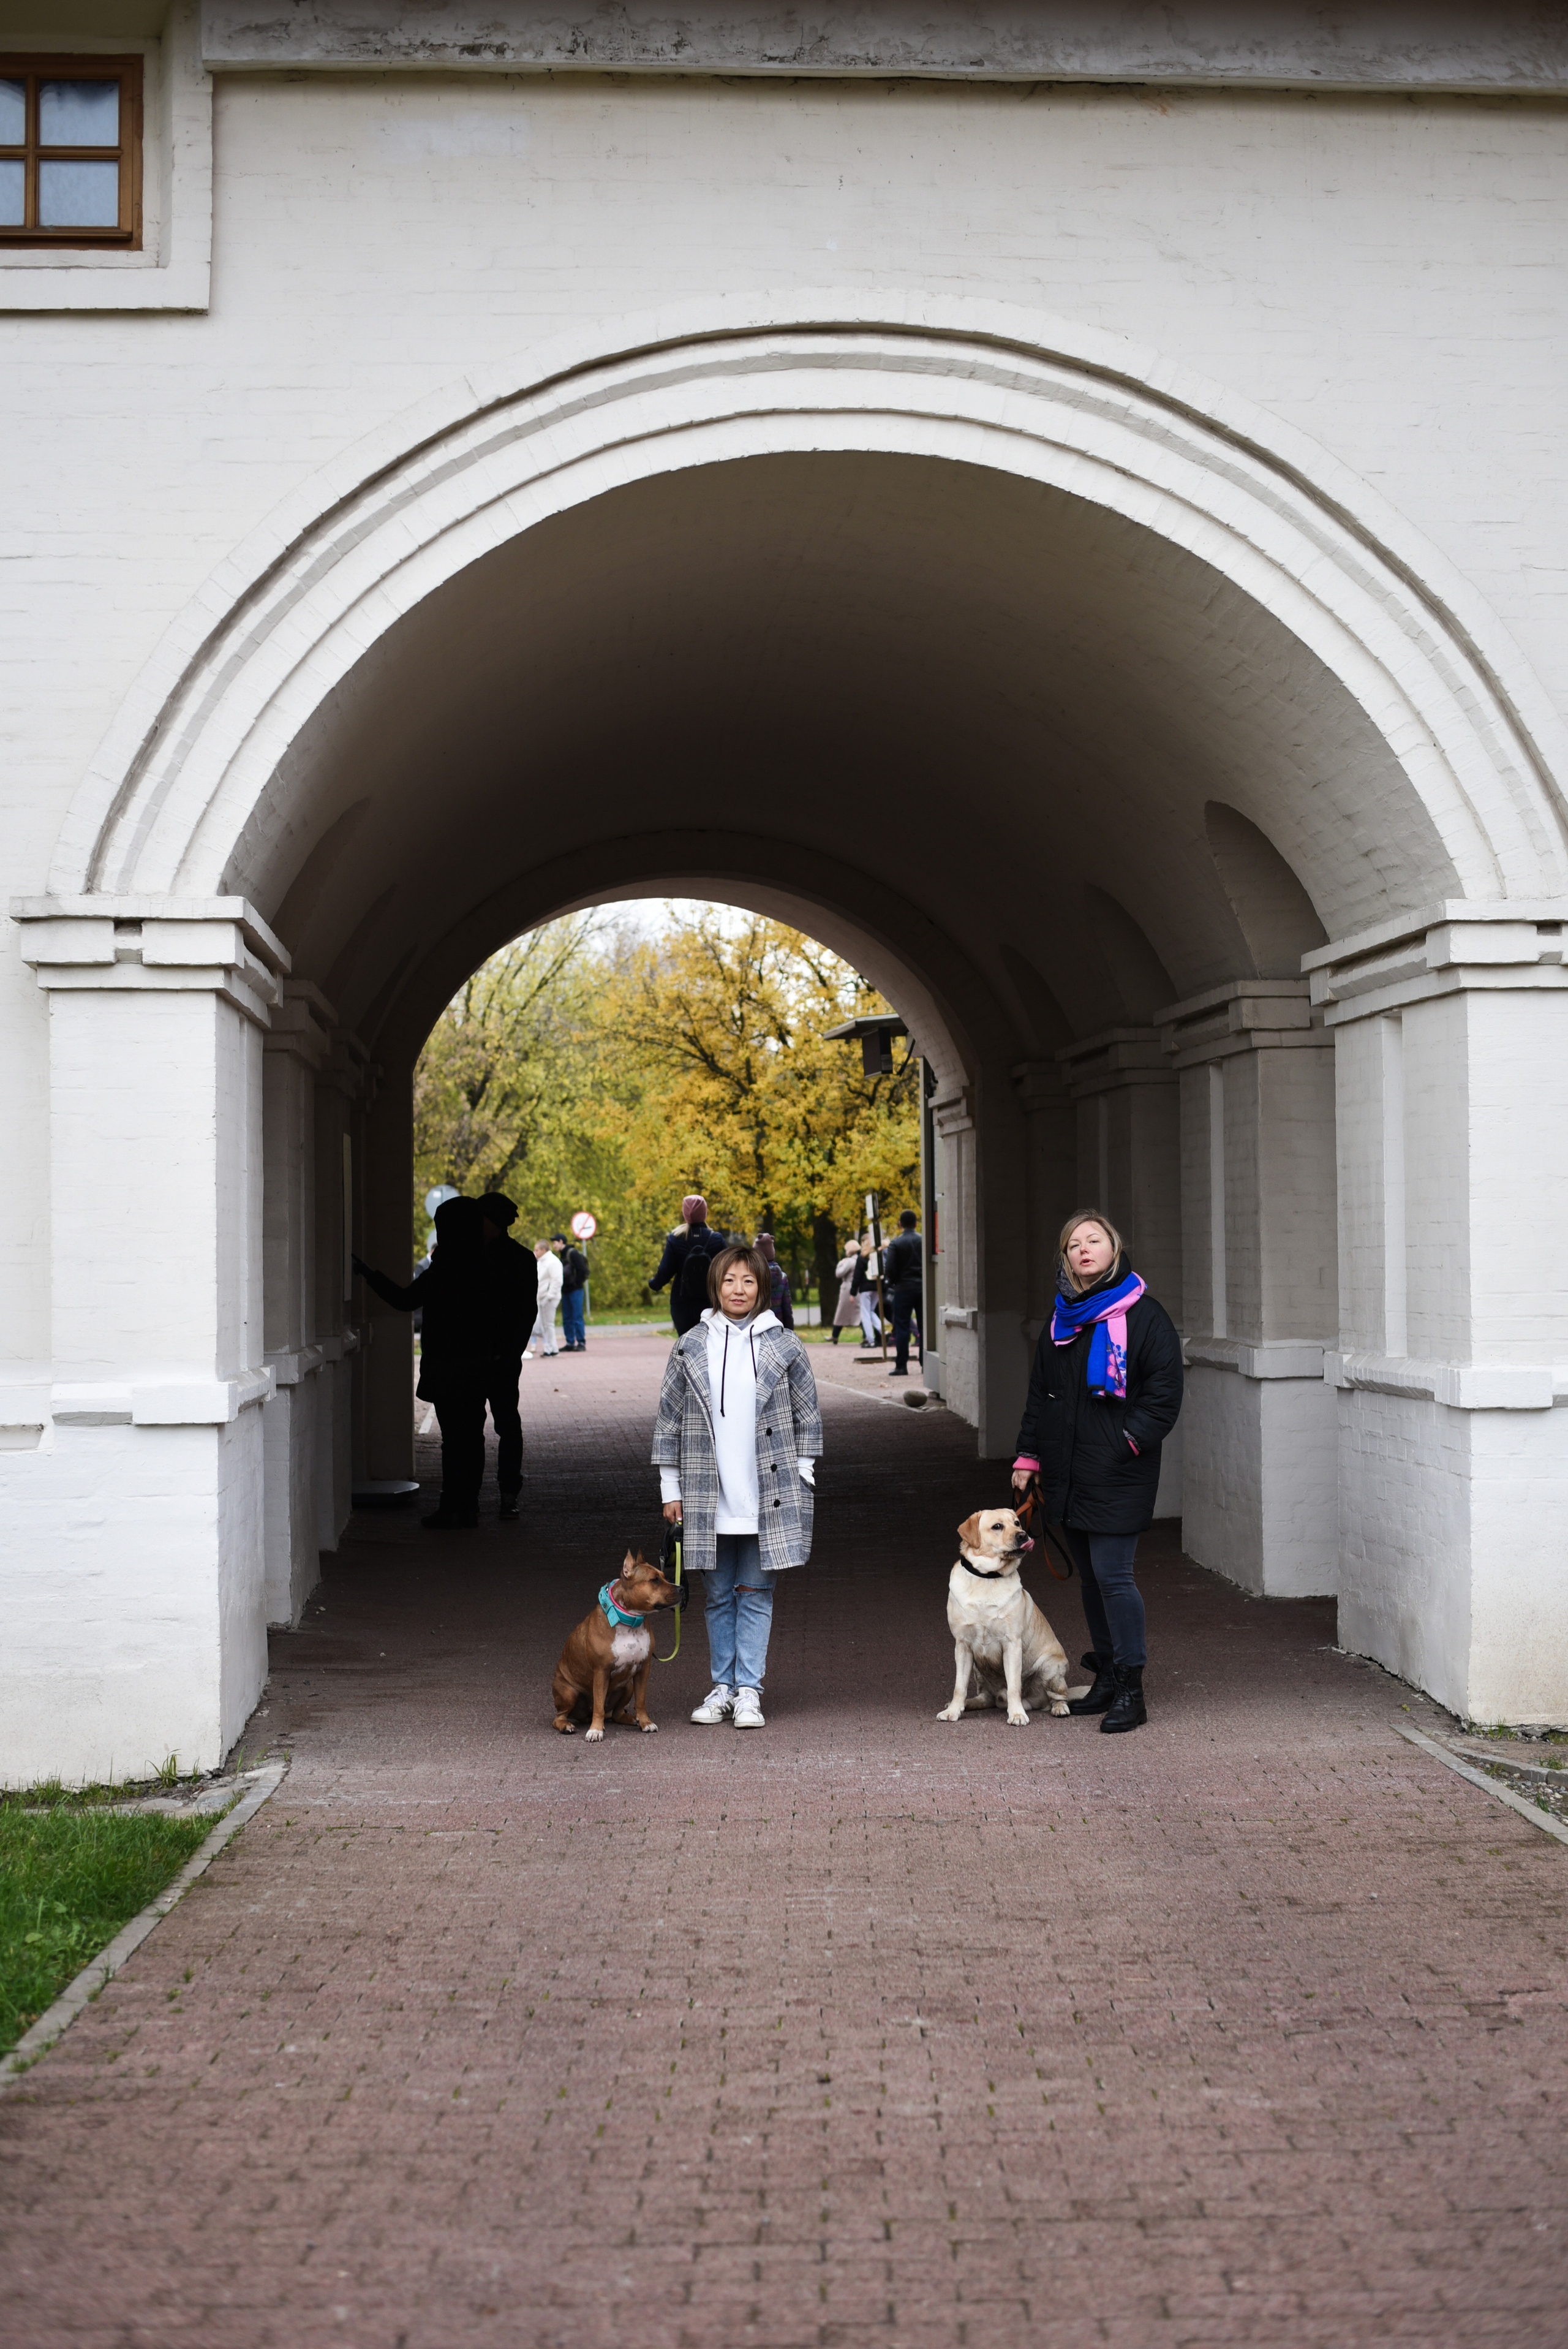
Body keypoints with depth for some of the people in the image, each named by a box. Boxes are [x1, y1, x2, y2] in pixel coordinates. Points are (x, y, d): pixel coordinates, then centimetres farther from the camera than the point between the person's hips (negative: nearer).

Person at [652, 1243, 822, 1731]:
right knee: (718, 1597, 9)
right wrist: (670, 1489, 5)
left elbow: (807, 1417, 8)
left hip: (767, 1498, -1)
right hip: (708, 1500, 1)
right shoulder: (690, 1347, 3)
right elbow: (669, 1420, 7)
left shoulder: (784, 1346, 2)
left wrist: (803, 1476, 2)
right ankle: (722, 1687, 18)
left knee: (756, 1596, 1)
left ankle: (749, 1691, 6)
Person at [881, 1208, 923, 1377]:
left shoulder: (896, 1244, -7)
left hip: (903, 1288, -3)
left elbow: (890, 1269, -10)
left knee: (902, 1328, 0)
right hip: (924, 1288, 3)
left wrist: (893, 1282, 8)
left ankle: (901, 1366, -4)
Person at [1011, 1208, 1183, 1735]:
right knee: (1091, 1578, 11)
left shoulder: (1143, 1315, -4)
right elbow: (1039, 1393, 20)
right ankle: (1106, 1680, 20)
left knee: (1112, 1576, -10)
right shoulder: (1060, 1321, 15)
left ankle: (1131, 1691, -3)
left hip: (1118, 1475, -7)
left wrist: (1130, 1440, -16)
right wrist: (1028, 1455, 14)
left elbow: (1165, 1393, -7)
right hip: (1068, 1475, 7)